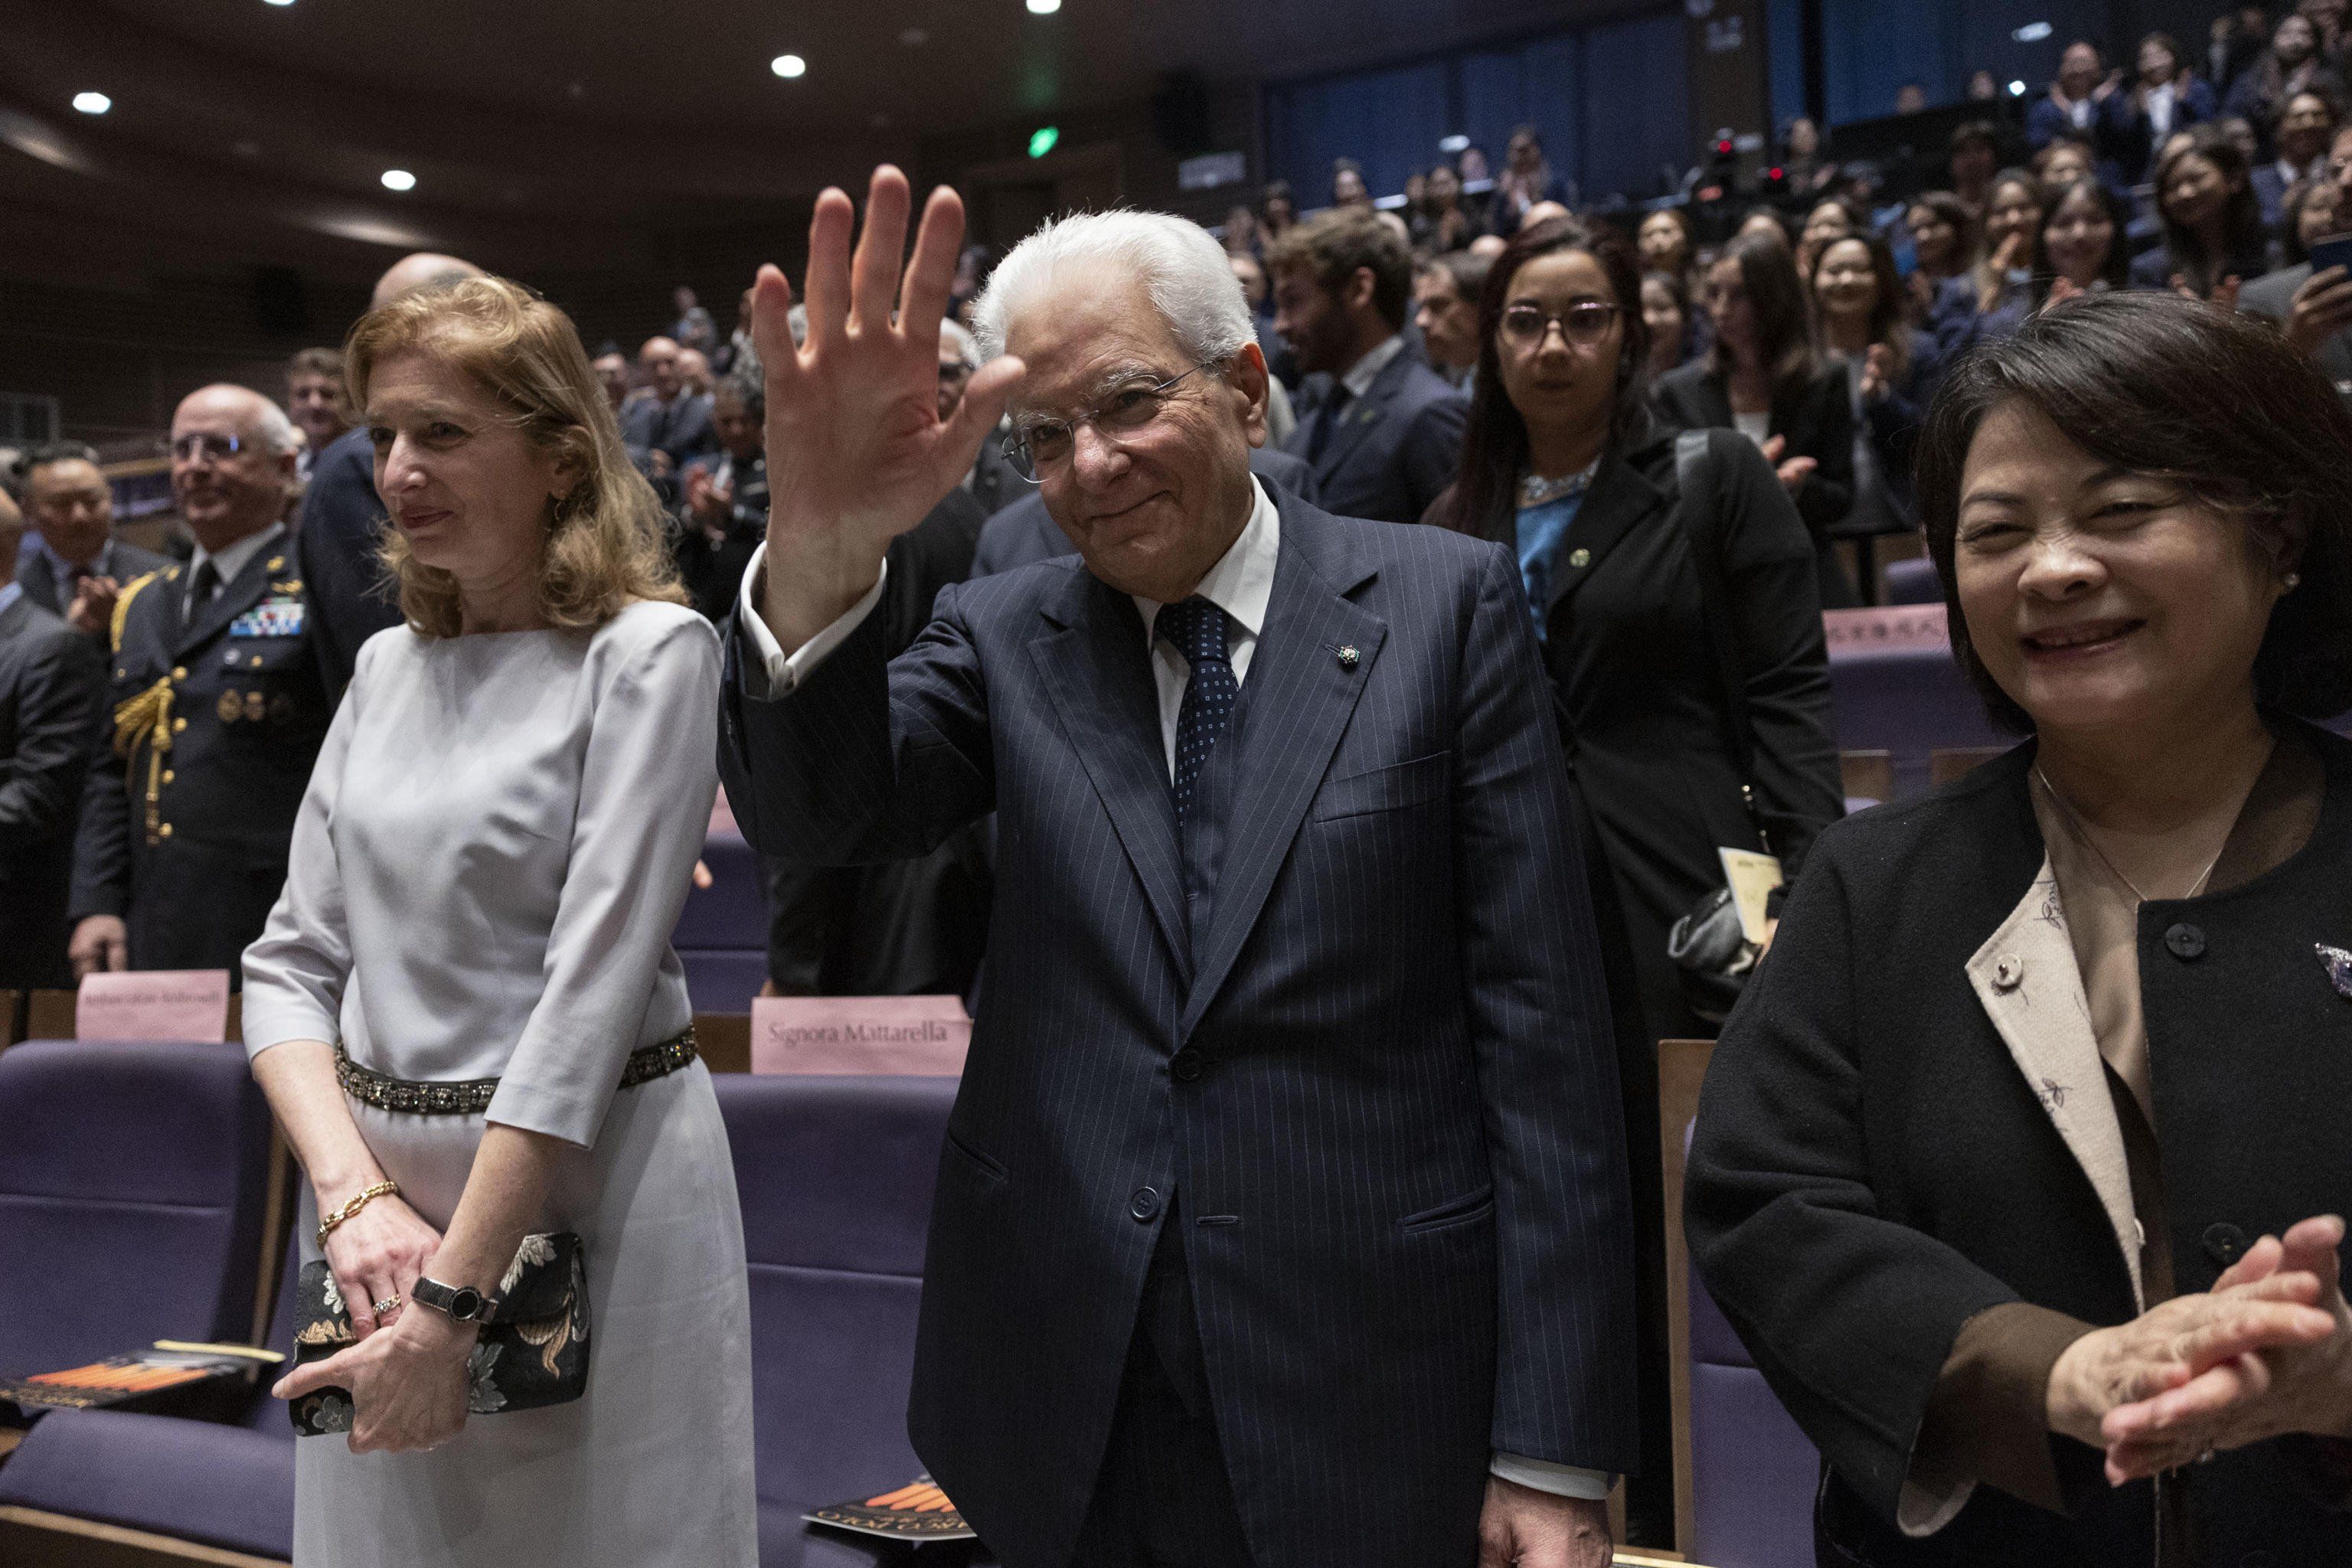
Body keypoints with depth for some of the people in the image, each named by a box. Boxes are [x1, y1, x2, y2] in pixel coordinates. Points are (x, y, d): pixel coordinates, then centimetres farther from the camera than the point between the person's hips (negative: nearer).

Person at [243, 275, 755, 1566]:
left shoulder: (648, 650, -10)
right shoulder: (388, 665, 8)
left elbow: (593, 987, -16)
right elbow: (292, 963, 6)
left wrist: (451, 1306, -18)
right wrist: (355, 1195, -10)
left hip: (588, 1190, -5)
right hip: (376, 1175, 6)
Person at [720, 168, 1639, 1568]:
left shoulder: (1444, 602, -4)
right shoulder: (1005, 638, 5)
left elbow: (1541, 1025, -7)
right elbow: (816, 809, -13)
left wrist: (1555, 1453, -9)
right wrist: (818, 552, -33)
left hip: (1366, 1399, -2)